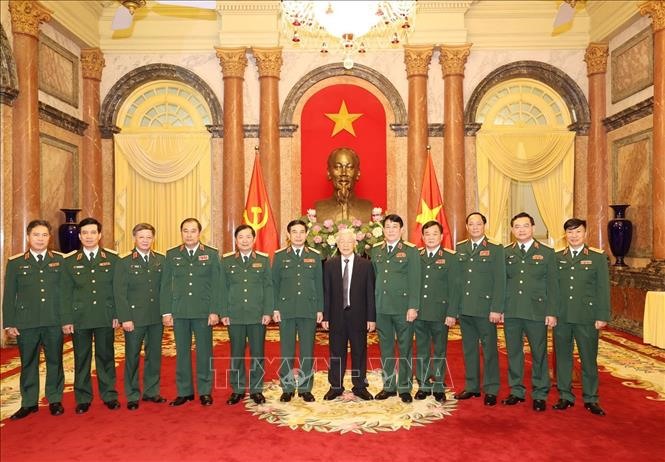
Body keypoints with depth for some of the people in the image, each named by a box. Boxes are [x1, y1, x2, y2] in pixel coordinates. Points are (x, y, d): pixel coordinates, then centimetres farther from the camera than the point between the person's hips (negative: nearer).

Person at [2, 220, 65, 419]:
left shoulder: (60, 260, 3)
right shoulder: (15, 263, 5)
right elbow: (9, 296, 5)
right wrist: (9, 324, 0)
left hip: (54, 322, 0)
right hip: (26, 323, 0)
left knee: (55, 362, 8)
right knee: (28, 363, 9)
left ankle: (55, 400, 21)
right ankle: (29, 403, 22)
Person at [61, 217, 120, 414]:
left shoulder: (112, 259, 3)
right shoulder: (70, 261, 5)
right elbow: (66, 293, 3)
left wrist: (117, 315, -2)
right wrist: (66, 320, -2)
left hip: (105, 317, 0)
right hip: (79, 318, 1)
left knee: (106, 357, 8)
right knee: (81, 359, 8)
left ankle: (109, 395, 19)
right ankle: (83, 398, 20)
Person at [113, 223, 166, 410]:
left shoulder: (161, 260, 5)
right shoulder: (124, 263, -2)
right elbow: (119, 294, -5)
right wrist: (125, 318, -11)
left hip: (157, 318, 3)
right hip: (134, 318, -3)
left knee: (154, 356, 12)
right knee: (132, 357, 7)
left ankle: (151, 392, 26)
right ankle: (132, 396, 20)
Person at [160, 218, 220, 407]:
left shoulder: (212, 254, 2)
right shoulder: (172, 255, 7)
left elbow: (216, 285, -1)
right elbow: (165, 286, 6)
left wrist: (214, 311, -7)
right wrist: (166, 312, 0)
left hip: (203, 312, -1)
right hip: (179, 311, 2)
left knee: (204, 352, 5)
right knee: (182, 352, 9)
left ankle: (205, 391, 17)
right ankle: (184, 391, 21)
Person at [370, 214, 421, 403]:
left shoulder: (410, 250, -2)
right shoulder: (375, 250, 11)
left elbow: (414, 280, -7)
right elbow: (373, 278, 11)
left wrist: (413, 307, -13)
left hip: (403, 307, -4)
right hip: (381, 308, 4)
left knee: (405, 348, 5)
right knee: (386, 348, 11)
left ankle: (405, 388, 17)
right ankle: (388, 386, 23)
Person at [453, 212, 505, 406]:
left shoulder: (495, 250, -1)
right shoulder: (459, 249, 10)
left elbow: (500, 281, -6)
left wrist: (496, 309, -12)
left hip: (485, 309, -4)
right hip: (464, 309, 4)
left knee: (489, 350, 4)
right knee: (469, 349, 12)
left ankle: (490, 390, 15)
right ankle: (471, 387, 24)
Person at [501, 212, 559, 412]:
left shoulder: (546, 253, 3)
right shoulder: (505, 253, 8)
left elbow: (553, 285, 1)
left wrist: (552, 313, -5)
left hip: (536, 312, -2)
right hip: (511, 312, 2)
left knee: (539, 354, 5)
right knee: (513, 352, 10)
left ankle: (540, 395, 19)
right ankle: (516, 391, 23)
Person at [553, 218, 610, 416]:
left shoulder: (598, 258, 2)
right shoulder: (556, 258, 7)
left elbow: (603, 289, -1)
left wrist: (602, 317, -6)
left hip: (586, 318, -2)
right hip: (561, 317, 2)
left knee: (588, 359, 6)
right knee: (562, 357, 9)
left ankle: (590, 399, 21)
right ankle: (565, 396, 22)